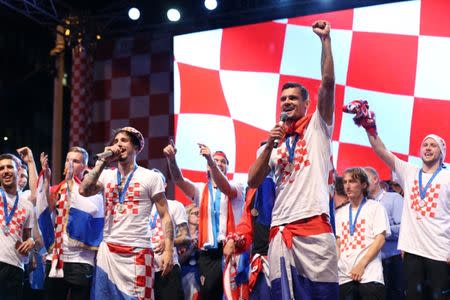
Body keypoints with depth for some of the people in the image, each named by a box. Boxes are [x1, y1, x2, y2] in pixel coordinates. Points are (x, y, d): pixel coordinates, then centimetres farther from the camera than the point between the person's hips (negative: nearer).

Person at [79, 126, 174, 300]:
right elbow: (84, 191, -6)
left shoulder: (150, 177, 3)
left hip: (138, 252, -3)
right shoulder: (106, 175, 12)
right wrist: (103, 161, -2)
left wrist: (168, 250, -11)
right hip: (108, 251, 3)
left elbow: (165, 216, 0)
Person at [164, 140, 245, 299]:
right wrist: (171, 159, -23)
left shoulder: (237, 187, 7)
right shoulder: (201, 189, 16)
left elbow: (225, 188, -16)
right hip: (208, 254, 2)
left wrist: (210, 159, -32)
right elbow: (179, 180, -2)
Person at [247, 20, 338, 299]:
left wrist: (326, 40, -5)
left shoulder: (318, 127, 10)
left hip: (313, 227, -4)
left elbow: (328, 83, -4)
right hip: (280, 231, 4)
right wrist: (270, 146, 1)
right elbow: (253, 182, 11)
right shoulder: (276, 142, 21)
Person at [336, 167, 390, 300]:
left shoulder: (375, 207, 5)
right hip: (344, 276, 4)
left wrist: (361, 265, -12)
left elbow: (380, 239, -3)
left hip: (369, 275, -4)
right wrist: (335, 267, 0)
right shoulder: (340, 213, 17)